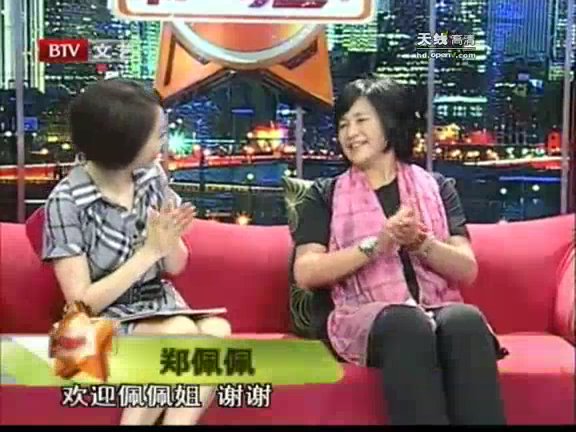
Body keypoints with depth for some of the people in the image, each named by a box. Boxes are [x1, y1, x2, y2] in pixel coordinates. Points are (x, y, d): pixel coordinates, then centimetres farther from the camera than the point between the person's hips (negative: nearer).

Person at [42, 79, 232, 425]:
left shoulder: (152, 177, -2)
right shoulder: (67, 202, -15)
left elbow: (175, 267, 6)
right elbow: (82, 304, -16)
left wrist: (170, 240, -18)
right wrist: (149, 251, -21)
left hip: (161, 306, 4)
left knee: (217, 330, -27)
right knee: (182, 334, -32)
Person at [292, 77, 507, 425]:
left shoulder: (437, 187, 19)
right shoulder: (326, 194, 15)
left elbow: (467, 270, 8)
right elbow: (306, 273, 0)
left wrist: (421, 243, -12)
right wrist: (376, 244, -12)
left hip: (439, 311, 2)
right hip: (365, 317, -2)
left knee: (466, 320, -34)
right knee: (408, 323, -37)